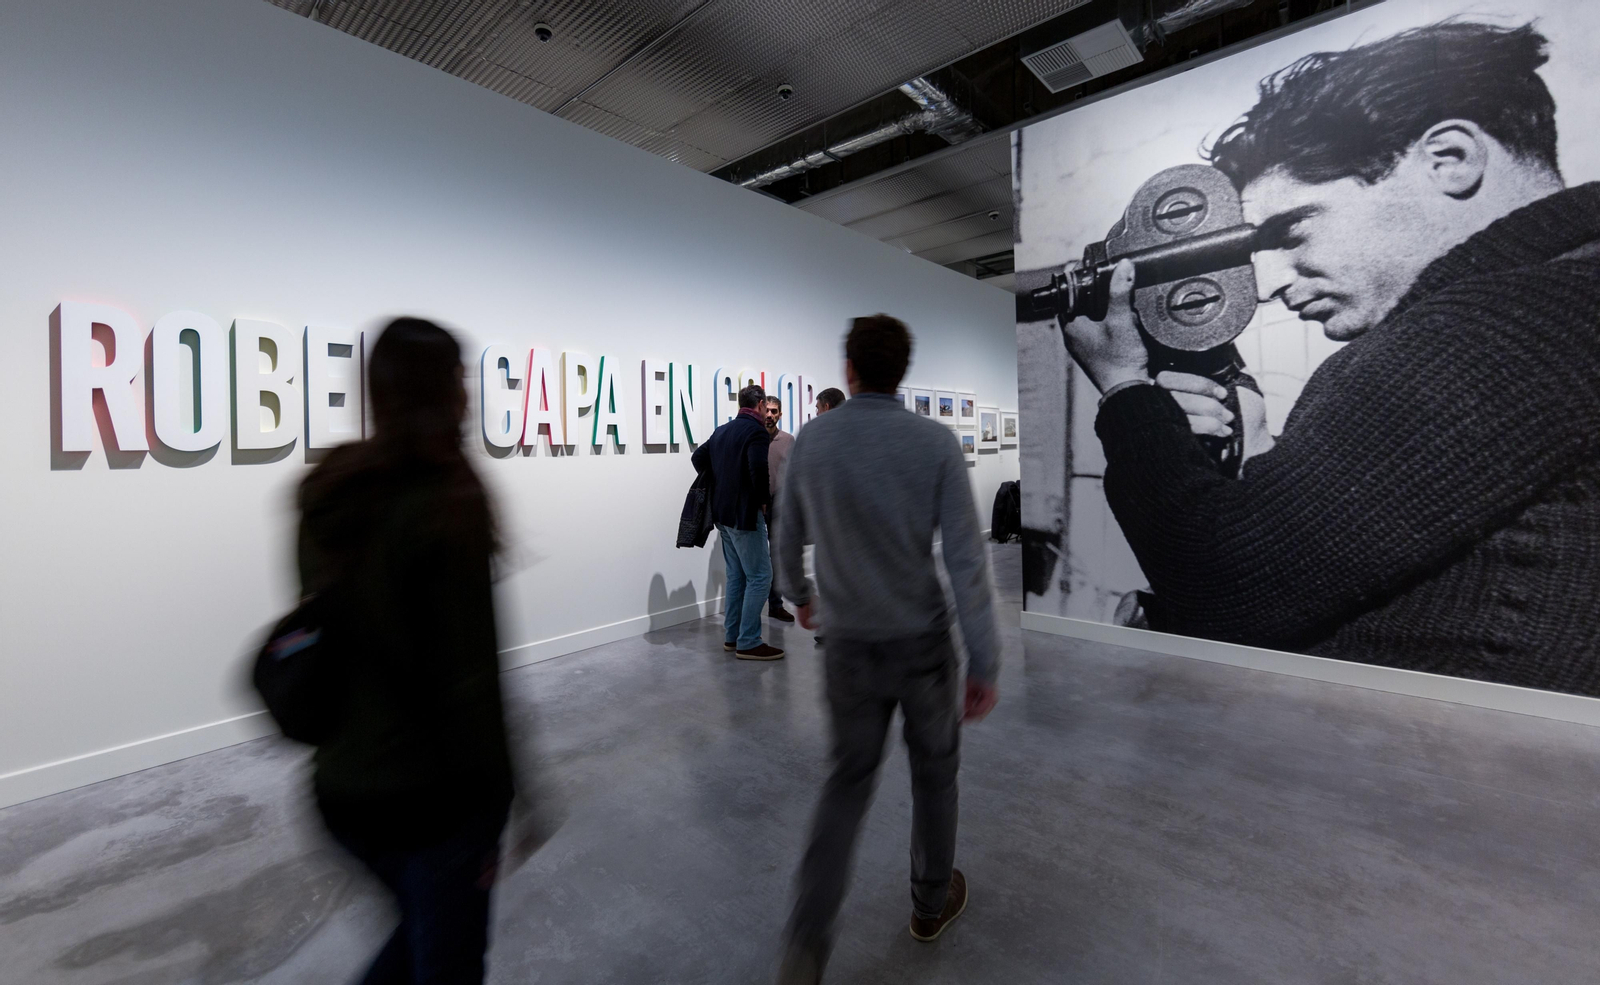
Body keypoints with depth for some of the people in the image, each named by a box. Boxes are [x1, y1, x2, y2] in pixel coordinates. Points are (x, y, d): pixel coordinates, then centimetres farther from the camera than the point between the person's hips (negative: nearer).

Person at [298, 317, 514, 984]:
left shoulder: (328, 497, -1)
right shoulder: (444, 508, -23)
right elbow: (467, 677, -22)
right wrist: (495, 804, -11)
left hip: (341, 785, 7)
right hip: (433, 795, -7)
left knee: (423, 925, 31)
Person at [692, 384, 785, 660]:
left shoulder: (721, 430, 12)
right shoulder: (757, 431, -13)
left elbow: (698, 458, 16)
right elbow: (758, 469, -27)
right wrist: (763, 498, -12)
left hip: (723, 513, 9)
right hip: (745, 513, -9)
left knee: (736, 575, 16)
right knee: (760, 577, -1)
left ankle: (732, 636, 22)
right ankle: (748, 643, 2)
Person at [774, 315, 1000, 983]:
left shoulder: (810, 443, -8)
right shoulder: (936, 443, -16)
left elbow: (789, 540, 5)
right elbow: (965, 560, -18)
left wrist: (798, 594, 26)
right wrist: (985, 666, -10)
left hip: (849, 647, 2)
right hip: (922, 645, -1)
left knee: (850, 780, 19)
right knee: (934, 768, 24)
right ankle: (932, 898, 44)